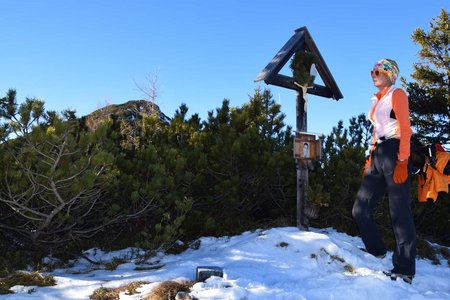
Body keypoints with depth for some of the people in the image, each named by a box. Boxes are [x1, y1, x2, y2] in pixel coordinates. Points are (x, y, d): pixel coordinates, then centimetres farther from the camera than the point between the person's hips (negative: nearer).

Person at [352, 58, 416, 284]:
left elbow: (405, 129, -11)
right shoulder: (377, 100, 21)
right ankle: (376, 252, 24)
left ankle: (405, 271, 3)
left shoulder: (397, 94, -3)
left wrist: (402, 161, -19)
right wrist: (370, 157, 18)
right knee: (360, 210, 6)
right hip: (378, 155, 8)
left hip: (394, 154, -8)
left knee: (399, 214, -5)